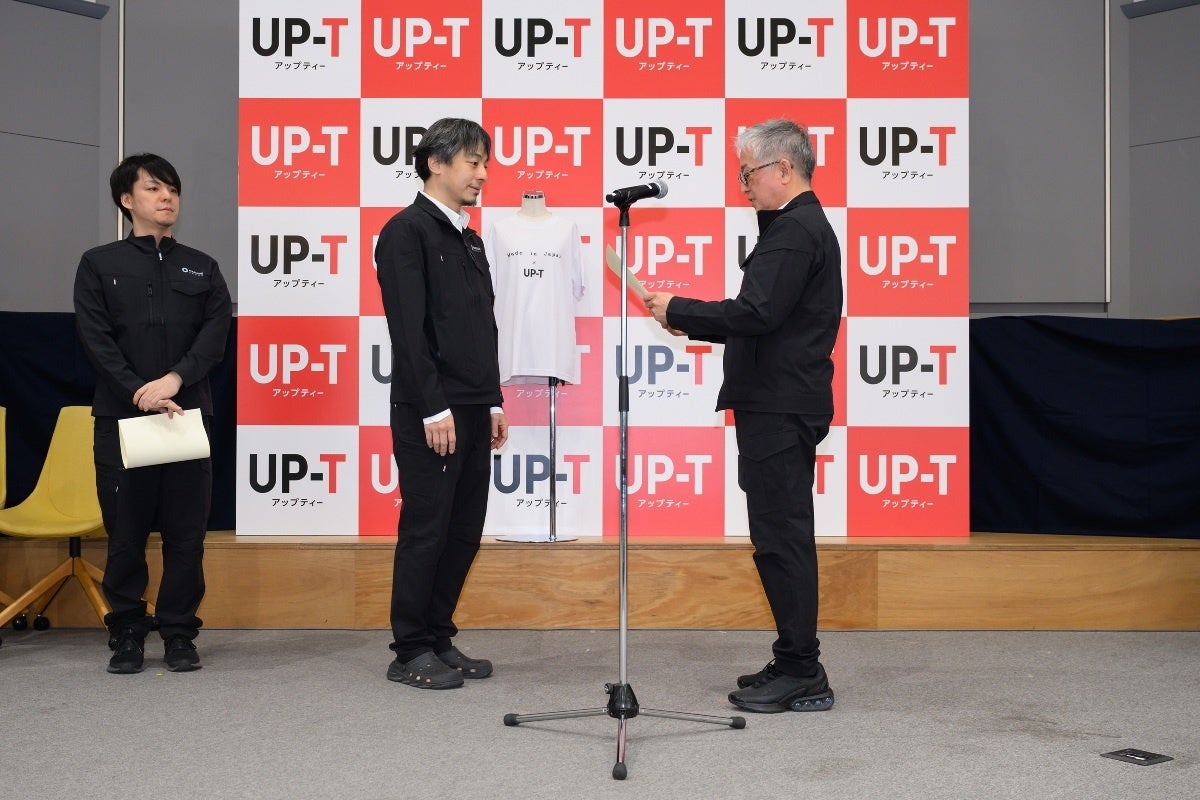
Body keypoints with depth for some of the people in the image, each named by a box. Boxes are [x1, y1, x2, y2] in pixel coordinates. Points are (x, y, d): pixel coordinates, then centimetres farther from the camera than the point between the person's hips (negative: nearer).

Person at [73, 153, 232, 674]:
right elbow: (97, 341, -2)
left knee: (186, 532, 1)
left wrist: (175, 379, -16)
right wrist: (142, 394, -13)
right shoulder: (98, 265, 8)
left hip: (189, 414, 2)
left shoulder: (202, 268, 14)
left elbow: (217, 332, 0)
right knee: (125, 532, 2)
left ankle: (179, 633, 12)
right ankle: (127, 633, 14)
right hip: (121, 417, -1)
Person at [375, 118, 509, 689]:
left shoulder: (469, 239, 18)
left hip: (473, 411, 8)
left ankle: (440, 639, 21)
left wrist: (493, 402, 15)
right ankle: (411, 653, 9)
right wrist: (435, 408, -19)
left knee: (464, 531, 10)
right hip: (430, 411, -8)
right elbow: (409, 329, -16)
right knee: (425, 529, -2)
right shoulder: (406, 232, -8)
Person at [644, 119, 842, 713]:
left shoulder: (795, 231, -14)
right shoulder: (801, 225, 20)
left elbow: (756, 313, -24)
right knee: (783, 537, 14)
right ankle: (796, 665, 22)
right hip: (780, 404, 11)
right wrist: (693, 321, 12)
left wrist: (678, 310, -13)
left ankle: (800, 673, 1)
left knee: (781, 538, -6)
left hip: (781, 410, -11)